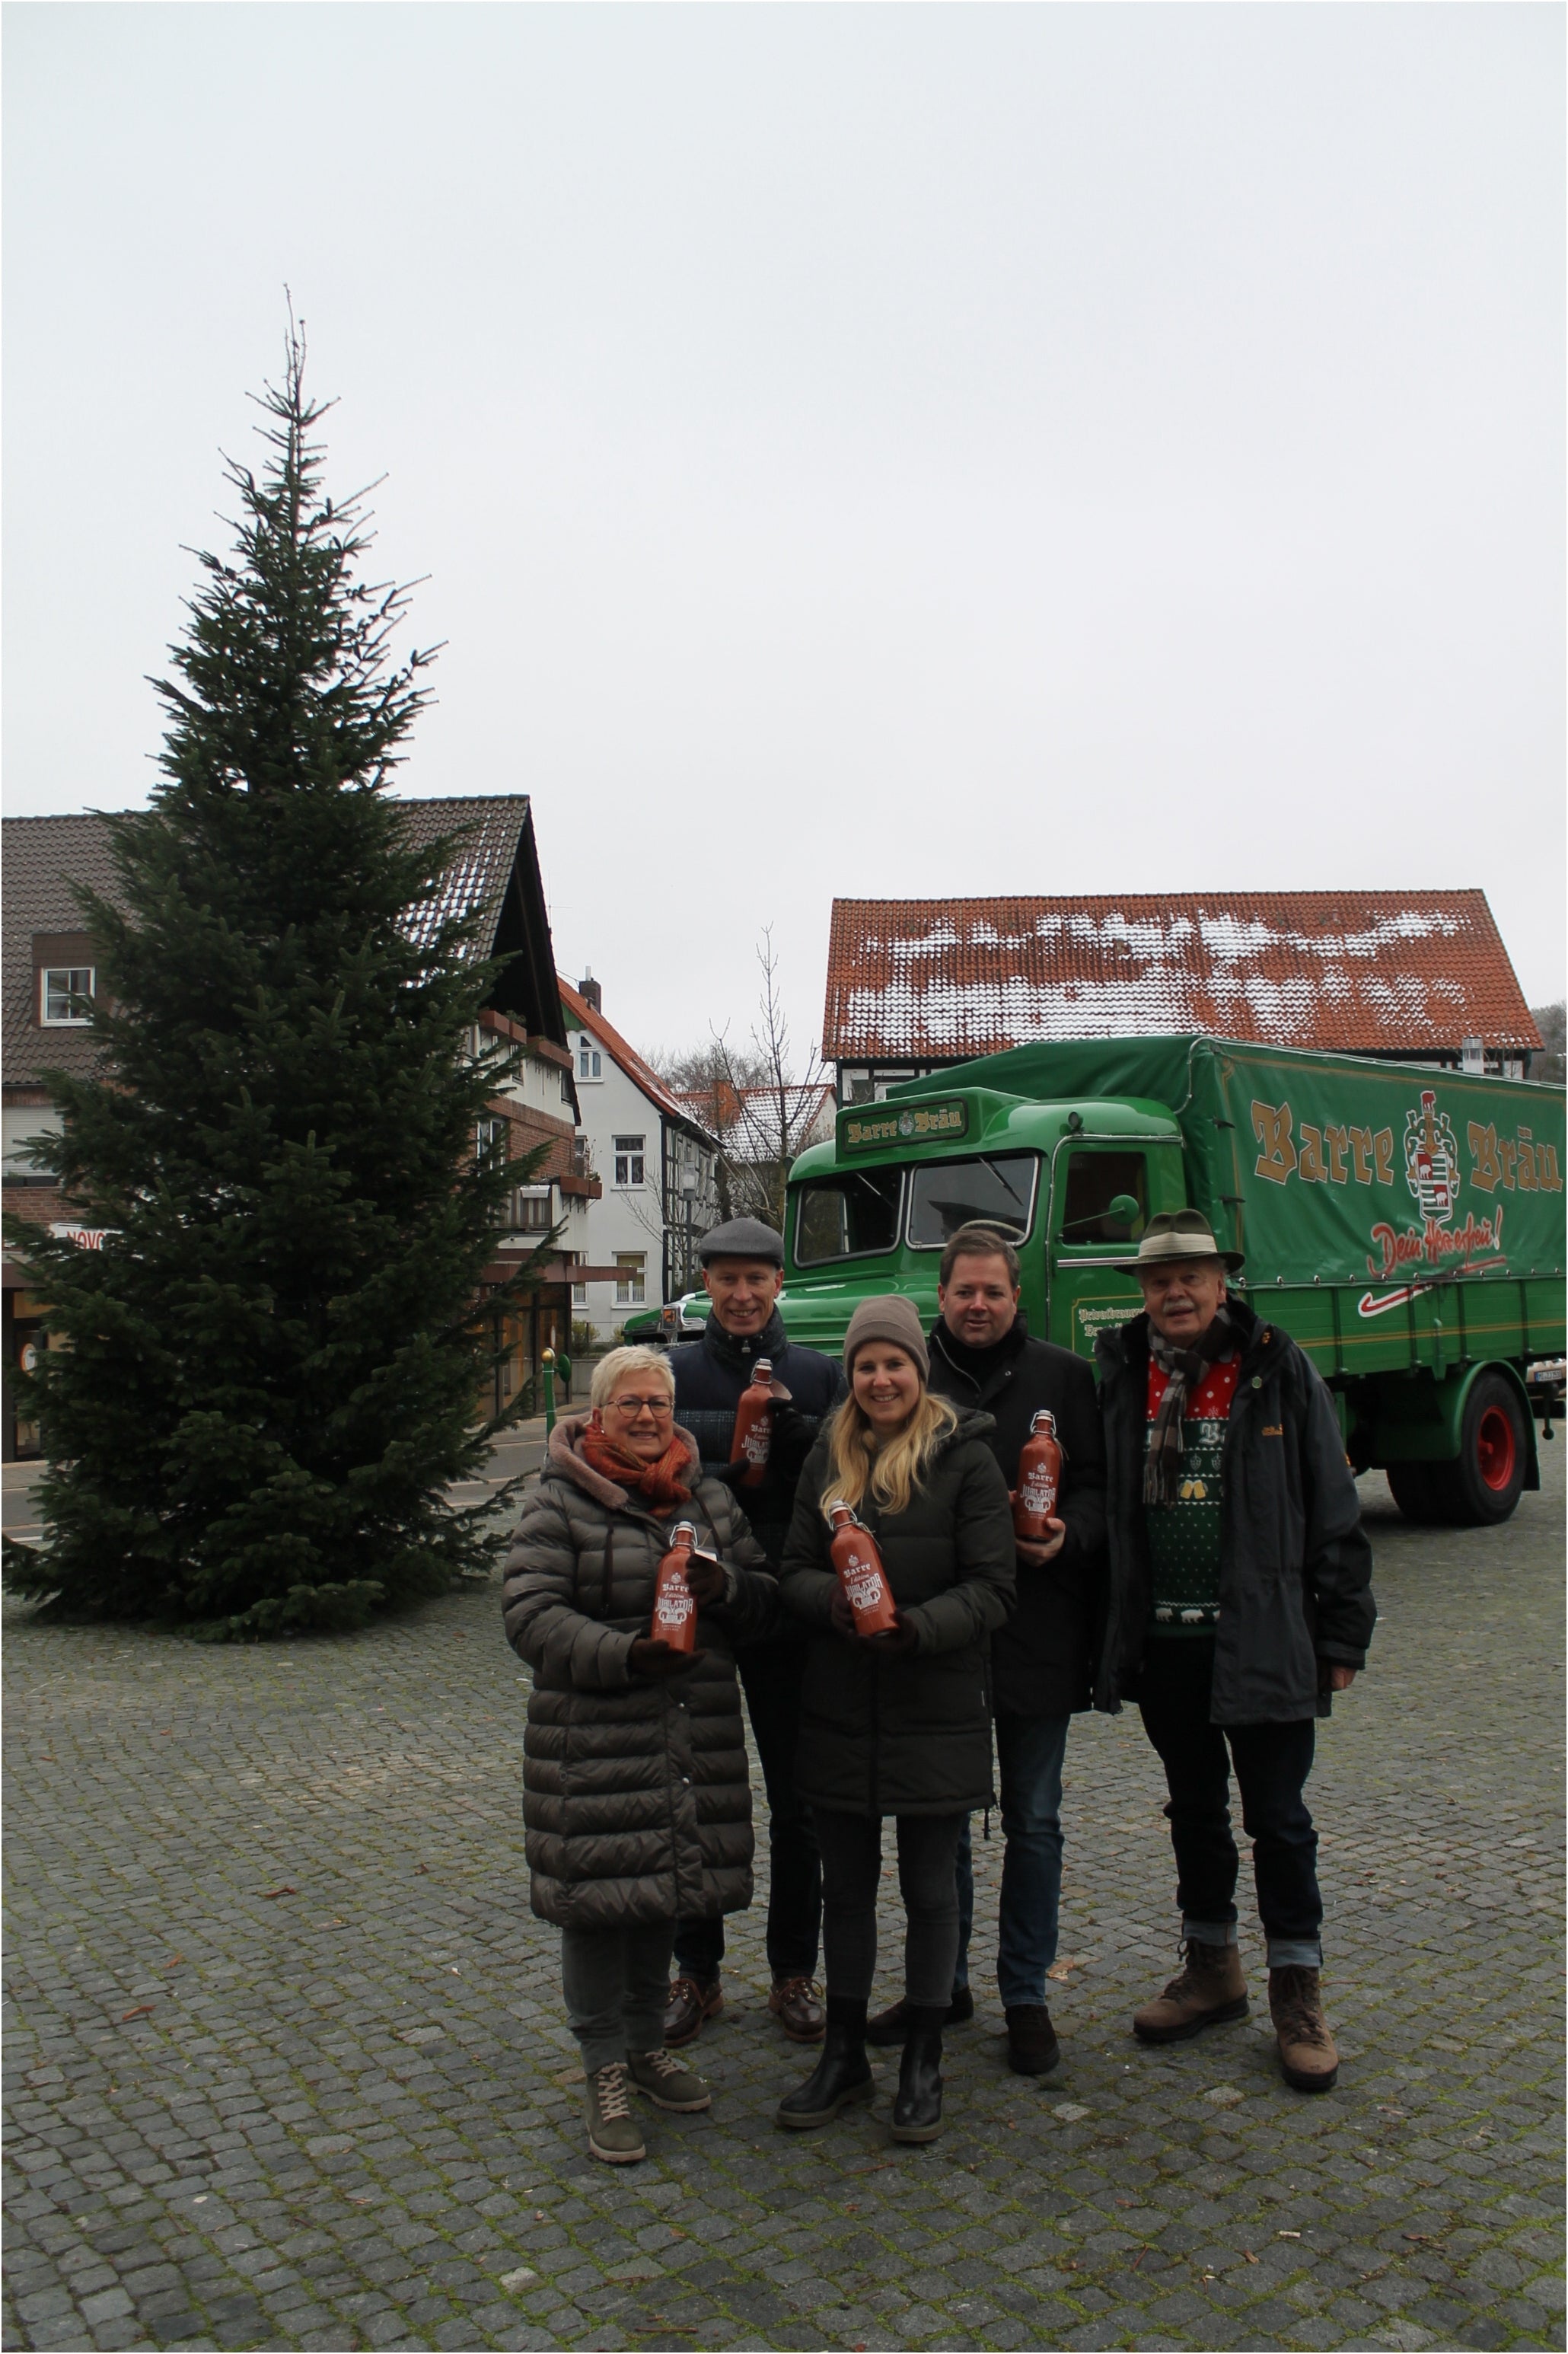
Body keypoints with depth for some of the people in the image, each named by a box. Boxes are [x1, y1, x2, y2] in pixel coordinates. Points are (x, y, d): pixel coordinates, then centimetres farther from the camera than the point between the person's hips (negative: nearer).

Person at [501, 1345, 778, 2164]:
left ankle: (646, 2044, 35)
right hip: (593, 1741, -5)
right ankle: (605, 2072, 19)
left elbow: (765, 1598, 12)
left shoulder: (708, 1497, 11)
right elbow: (530, 1613, -14)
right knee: (600, 1897, 2)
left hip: (694, 1742, 5)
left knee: (665, 1890, 16)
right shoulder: (559, 1503, -6)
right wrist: (623, 1654, -27)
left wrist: (725, 1587, -12)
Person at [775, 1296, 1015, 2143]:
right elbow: (795, 1568, 5)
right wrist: (835, 1601, -17)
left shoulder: (965, 1456, -7)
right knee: (846, 1887, 15)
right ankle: (844, 2056, 31)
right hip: (838, 1713, 4)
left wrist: (916, 1626, -26)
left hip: (936, 1715, -3)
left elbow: (992, 1588, -10)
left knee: (930, 1890, 11)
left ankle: (923, 2064, 28)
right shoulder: (829, 1455, 6)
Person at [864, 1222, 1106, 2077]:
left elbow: (1095, 1484, 2)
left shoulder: (1063, 1375, 3)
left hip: (1036, 1630, -1)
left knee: (1033, 1821, 10)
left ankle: (1026, 1995, 24)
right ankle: (943, 1982, 30)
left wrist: (1068, 1535, -19)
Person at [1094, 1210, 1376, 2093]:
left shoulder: (1281, 1372, -5)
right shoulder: (1121, 1377, 2)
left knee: (1278, 1817, 6)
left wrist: (1342, 1636, -4)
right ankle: (1213, 1970, 33)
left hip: (1262, 1639, -3)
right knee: (1195, 1808, 17)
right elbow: (1100, 1505, 6)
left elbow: (1334, 1514, -2)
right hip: (1161, 1640, 3)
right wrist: (1107, 1633, -1)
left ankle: (1299, 1991, 21)